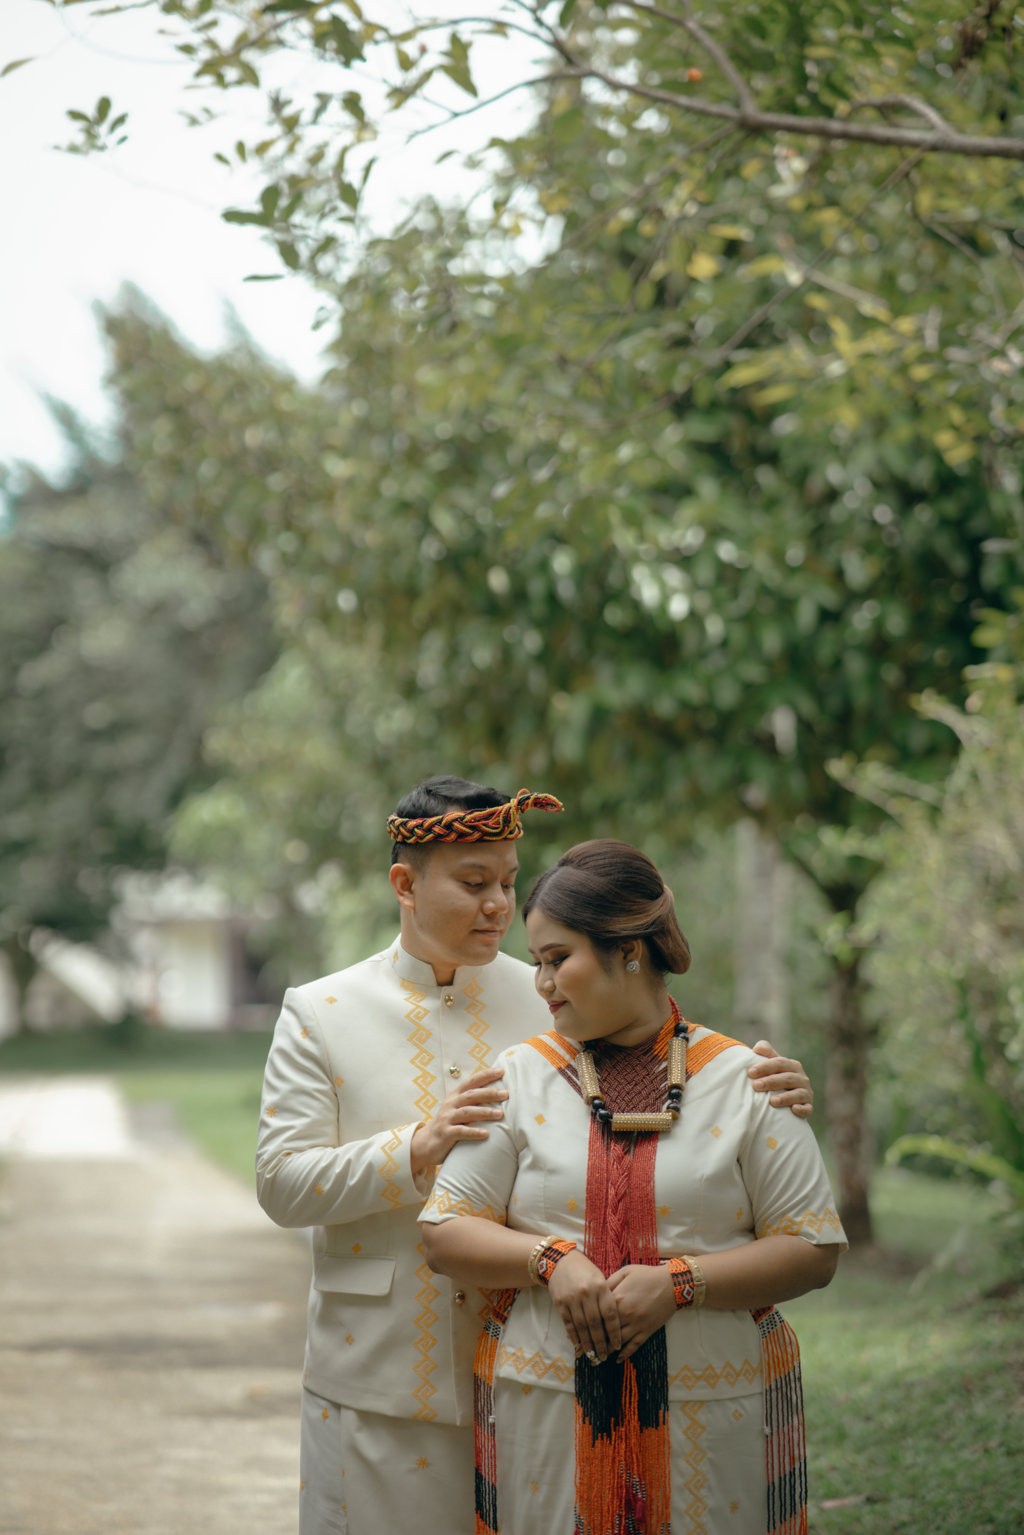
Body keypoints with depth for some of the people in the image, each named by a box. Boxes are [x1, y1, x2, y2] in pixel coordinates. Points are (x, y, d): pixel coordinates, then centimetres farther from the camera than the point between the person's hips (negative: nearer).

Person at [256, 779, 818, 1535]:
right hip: (383, 1377, -1)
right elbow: (282, 1185, -5)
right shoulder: (319, 1014, 2)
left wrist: (767, 1094, -16)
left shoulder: (555, 1002, 6)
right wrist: (417, 1149, -20)